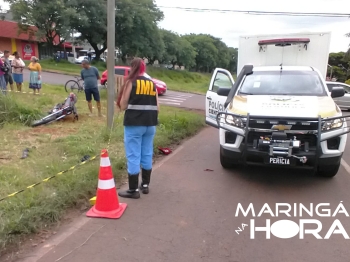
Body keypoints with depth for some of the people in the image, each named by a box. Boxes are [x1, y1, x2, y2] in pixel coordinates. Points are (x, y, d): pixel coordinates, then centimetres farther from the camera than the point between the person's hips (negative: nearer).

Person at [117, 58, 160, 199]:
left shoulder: (130, 82, -5)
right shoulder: (152, 84, 9)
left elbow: (123, 106, -5)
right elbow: (157, 107, 7)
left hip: (134, 124, -5)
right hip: (150, 124, 6)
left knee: (133, 157, 1)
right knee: (147, 155, 14)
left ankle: (133, 190, 7)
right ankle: (145, 184, 27)